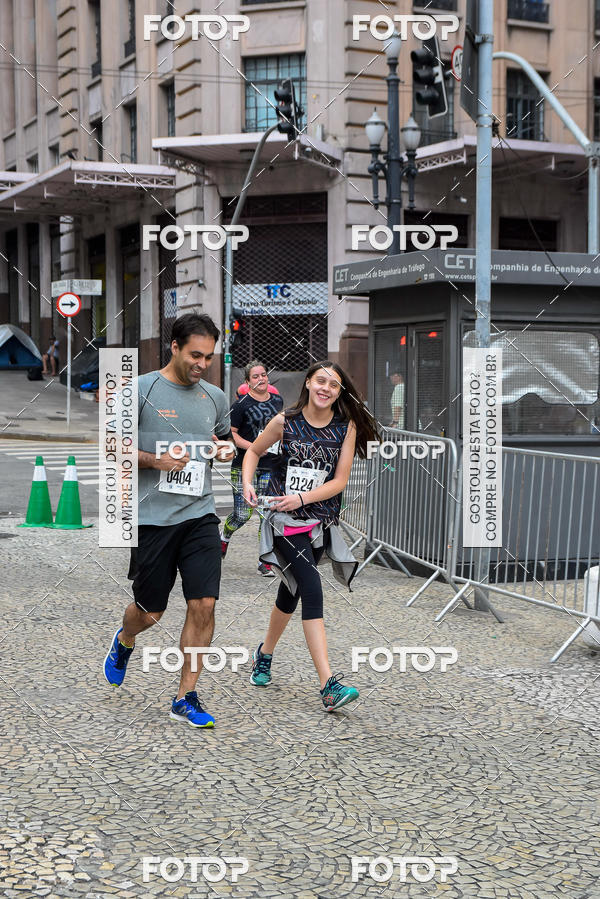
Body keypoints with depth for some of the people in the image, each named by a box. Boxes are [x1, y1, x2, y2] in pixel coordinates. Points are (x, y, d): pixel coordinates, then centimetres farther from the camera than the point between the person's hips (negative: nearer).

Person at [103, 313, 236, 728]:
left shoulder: (215, 397, 10)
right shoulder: (141, 390, -4)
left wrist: (227, 449, 2)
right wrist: (156, 460, -16)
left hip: (200, 515, 3)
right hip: (152, 518, -3)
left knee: (203, 605, -6)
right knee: (150, 612, 7)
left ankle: (186, 698, 6)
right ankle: (124, 642, 44)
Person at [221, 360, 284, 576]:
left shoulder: (277, 400, 9)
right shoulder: (241, 405, -8)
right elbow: (230, 433, -9)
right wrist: (252, 446, -19)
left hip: (271, 466, 4)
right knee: (242, 515, -2)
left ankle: (265, 563, 4)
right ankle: (224, 538, 32)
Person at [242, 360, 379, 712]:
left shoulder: (347, 427, -3)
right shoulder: (285, 422, -6)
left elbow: (340, 481, -5)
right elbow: (253, 451, 11)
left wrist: (301, 498, -16)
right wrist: (247, 484, -5)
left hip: (322, 521, 3)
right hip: (286, 520, -3)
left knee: (291, 592, 17)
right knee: (313, 591, -18)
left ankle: (265, 653, 45)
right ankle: (329, 685, -23)